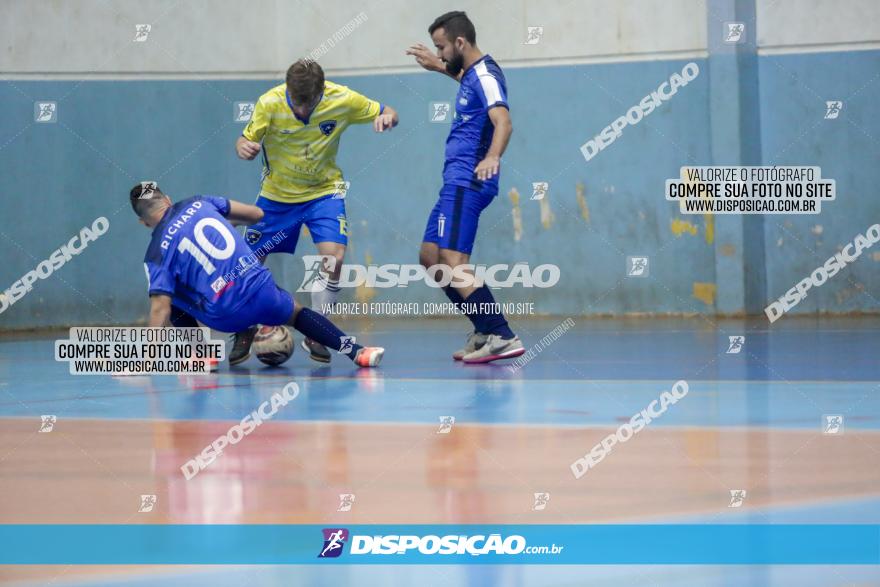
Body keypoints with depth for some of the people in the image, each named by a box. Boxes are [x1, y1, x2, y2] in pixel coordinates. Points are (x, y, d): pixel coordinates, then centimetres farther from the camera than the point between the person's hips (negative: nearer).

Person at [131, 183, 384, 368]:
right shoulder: (199, 203, 8)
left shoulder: (157, 253, -1)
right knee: (297, 314, 33)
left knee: (169, 293, 21)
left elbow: (161, 310, -10)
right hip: (263, 292, 3)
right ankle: (355, 350, 15)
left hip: (226, 317, -3)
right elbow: (256, 214, 14)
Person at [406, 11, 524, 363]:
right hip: (456, 182, 11)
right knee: (429, 258, 15)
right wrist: (440, 68, 43)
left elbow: (503, 122, -32)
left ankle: (502, 337, -24)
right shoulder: (472, 73, 15)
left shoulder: (485, 76, -15)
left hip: (467, 183, -11)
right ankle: (484, 333, 18)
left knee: (453, 262, -20)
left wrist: (493, 156, -48)